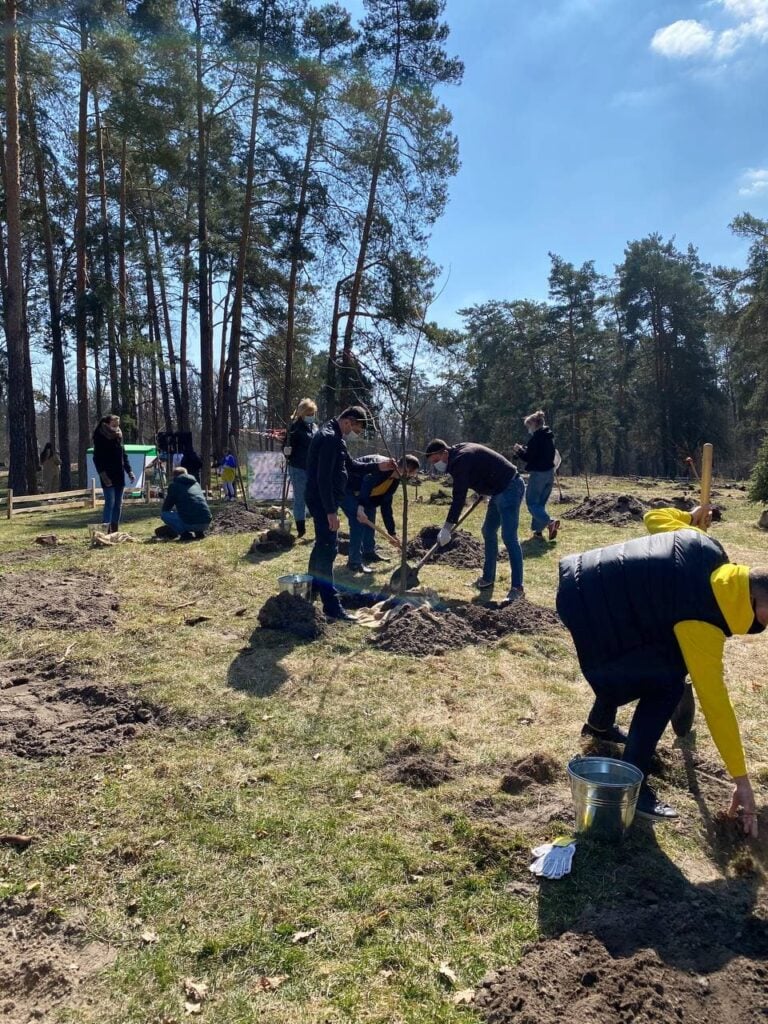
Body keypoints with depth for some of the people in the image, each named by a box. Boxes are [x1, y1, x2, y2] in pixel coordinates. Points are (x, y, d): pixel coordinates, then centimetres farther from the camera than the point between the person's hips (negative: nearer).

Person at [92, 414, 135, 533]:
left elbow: (124, 456, 19)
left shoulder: (118, 437, 13)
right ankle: (105, 530, -16)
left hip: (119, 475, 7)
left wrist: (129, 471, 12)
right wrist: (103, 474, -19)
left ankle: (114, 530, 13)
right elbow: (97, 458, -10)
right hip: (108, 477, -7)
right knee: (110, 502, -14)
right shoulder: (100, 439, -6)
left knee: (118, 504, 7)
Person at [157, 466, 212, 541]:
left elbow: (166, 507, 14)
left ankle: (185, 533, -5)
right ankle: (199, 532, 11)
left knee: (163, 514, 12)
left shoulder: (174, 485, 10)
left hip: (190, 523, -6)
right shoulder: (196, 484, 25)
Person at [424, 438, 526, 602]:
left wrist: (447, 528, -24)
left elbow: (459, 498, -25)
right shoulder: (458, 453, 9)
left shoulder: (460, 460, -21)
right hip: (499, 490, 11)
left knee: (509, 537, -15)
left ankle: (517, 587, -13)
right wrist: (484, 491, 18)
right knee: (488, 532, 15)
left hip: (510, 489, -11)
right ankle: (488, 577, 24)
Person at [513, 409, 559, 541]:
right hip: (549, 473, 9)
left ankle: (550, 522, -20)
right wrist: (523, 449, 14)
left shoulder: (536, 437, -16)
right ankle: (538, 530, 14)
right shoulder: (549, 436, 12)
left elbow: (529, 457, -16)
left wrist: (519, 450, 1)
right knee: (540, 503, 14)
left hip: (538, 473, -9)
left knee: (532, 502, -1)